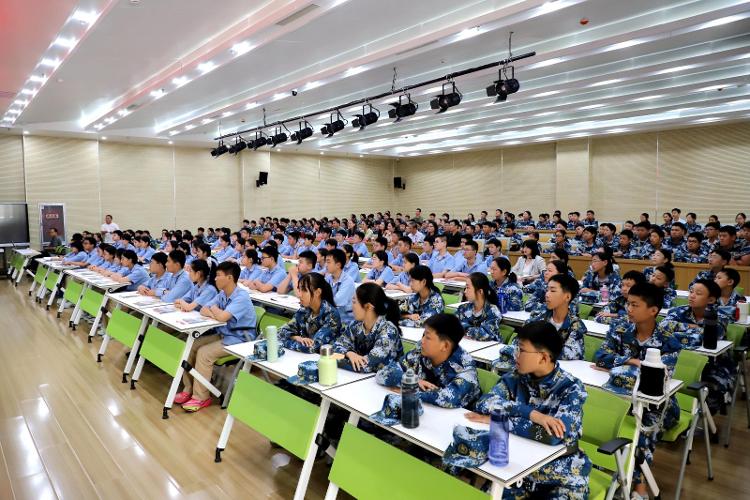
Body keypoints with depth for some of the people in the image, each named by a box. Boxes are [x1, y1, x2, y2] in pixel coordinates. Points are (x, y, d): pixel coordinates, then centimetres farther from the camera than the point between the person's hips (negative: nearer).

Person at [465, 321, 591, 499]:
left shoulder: (571, 388, -14)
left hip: (562, 479, -3)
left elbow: (554, 435, -29)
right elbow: (484, 403, -18)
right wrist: (531, 413, -30)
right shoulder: (517, 376, -4)